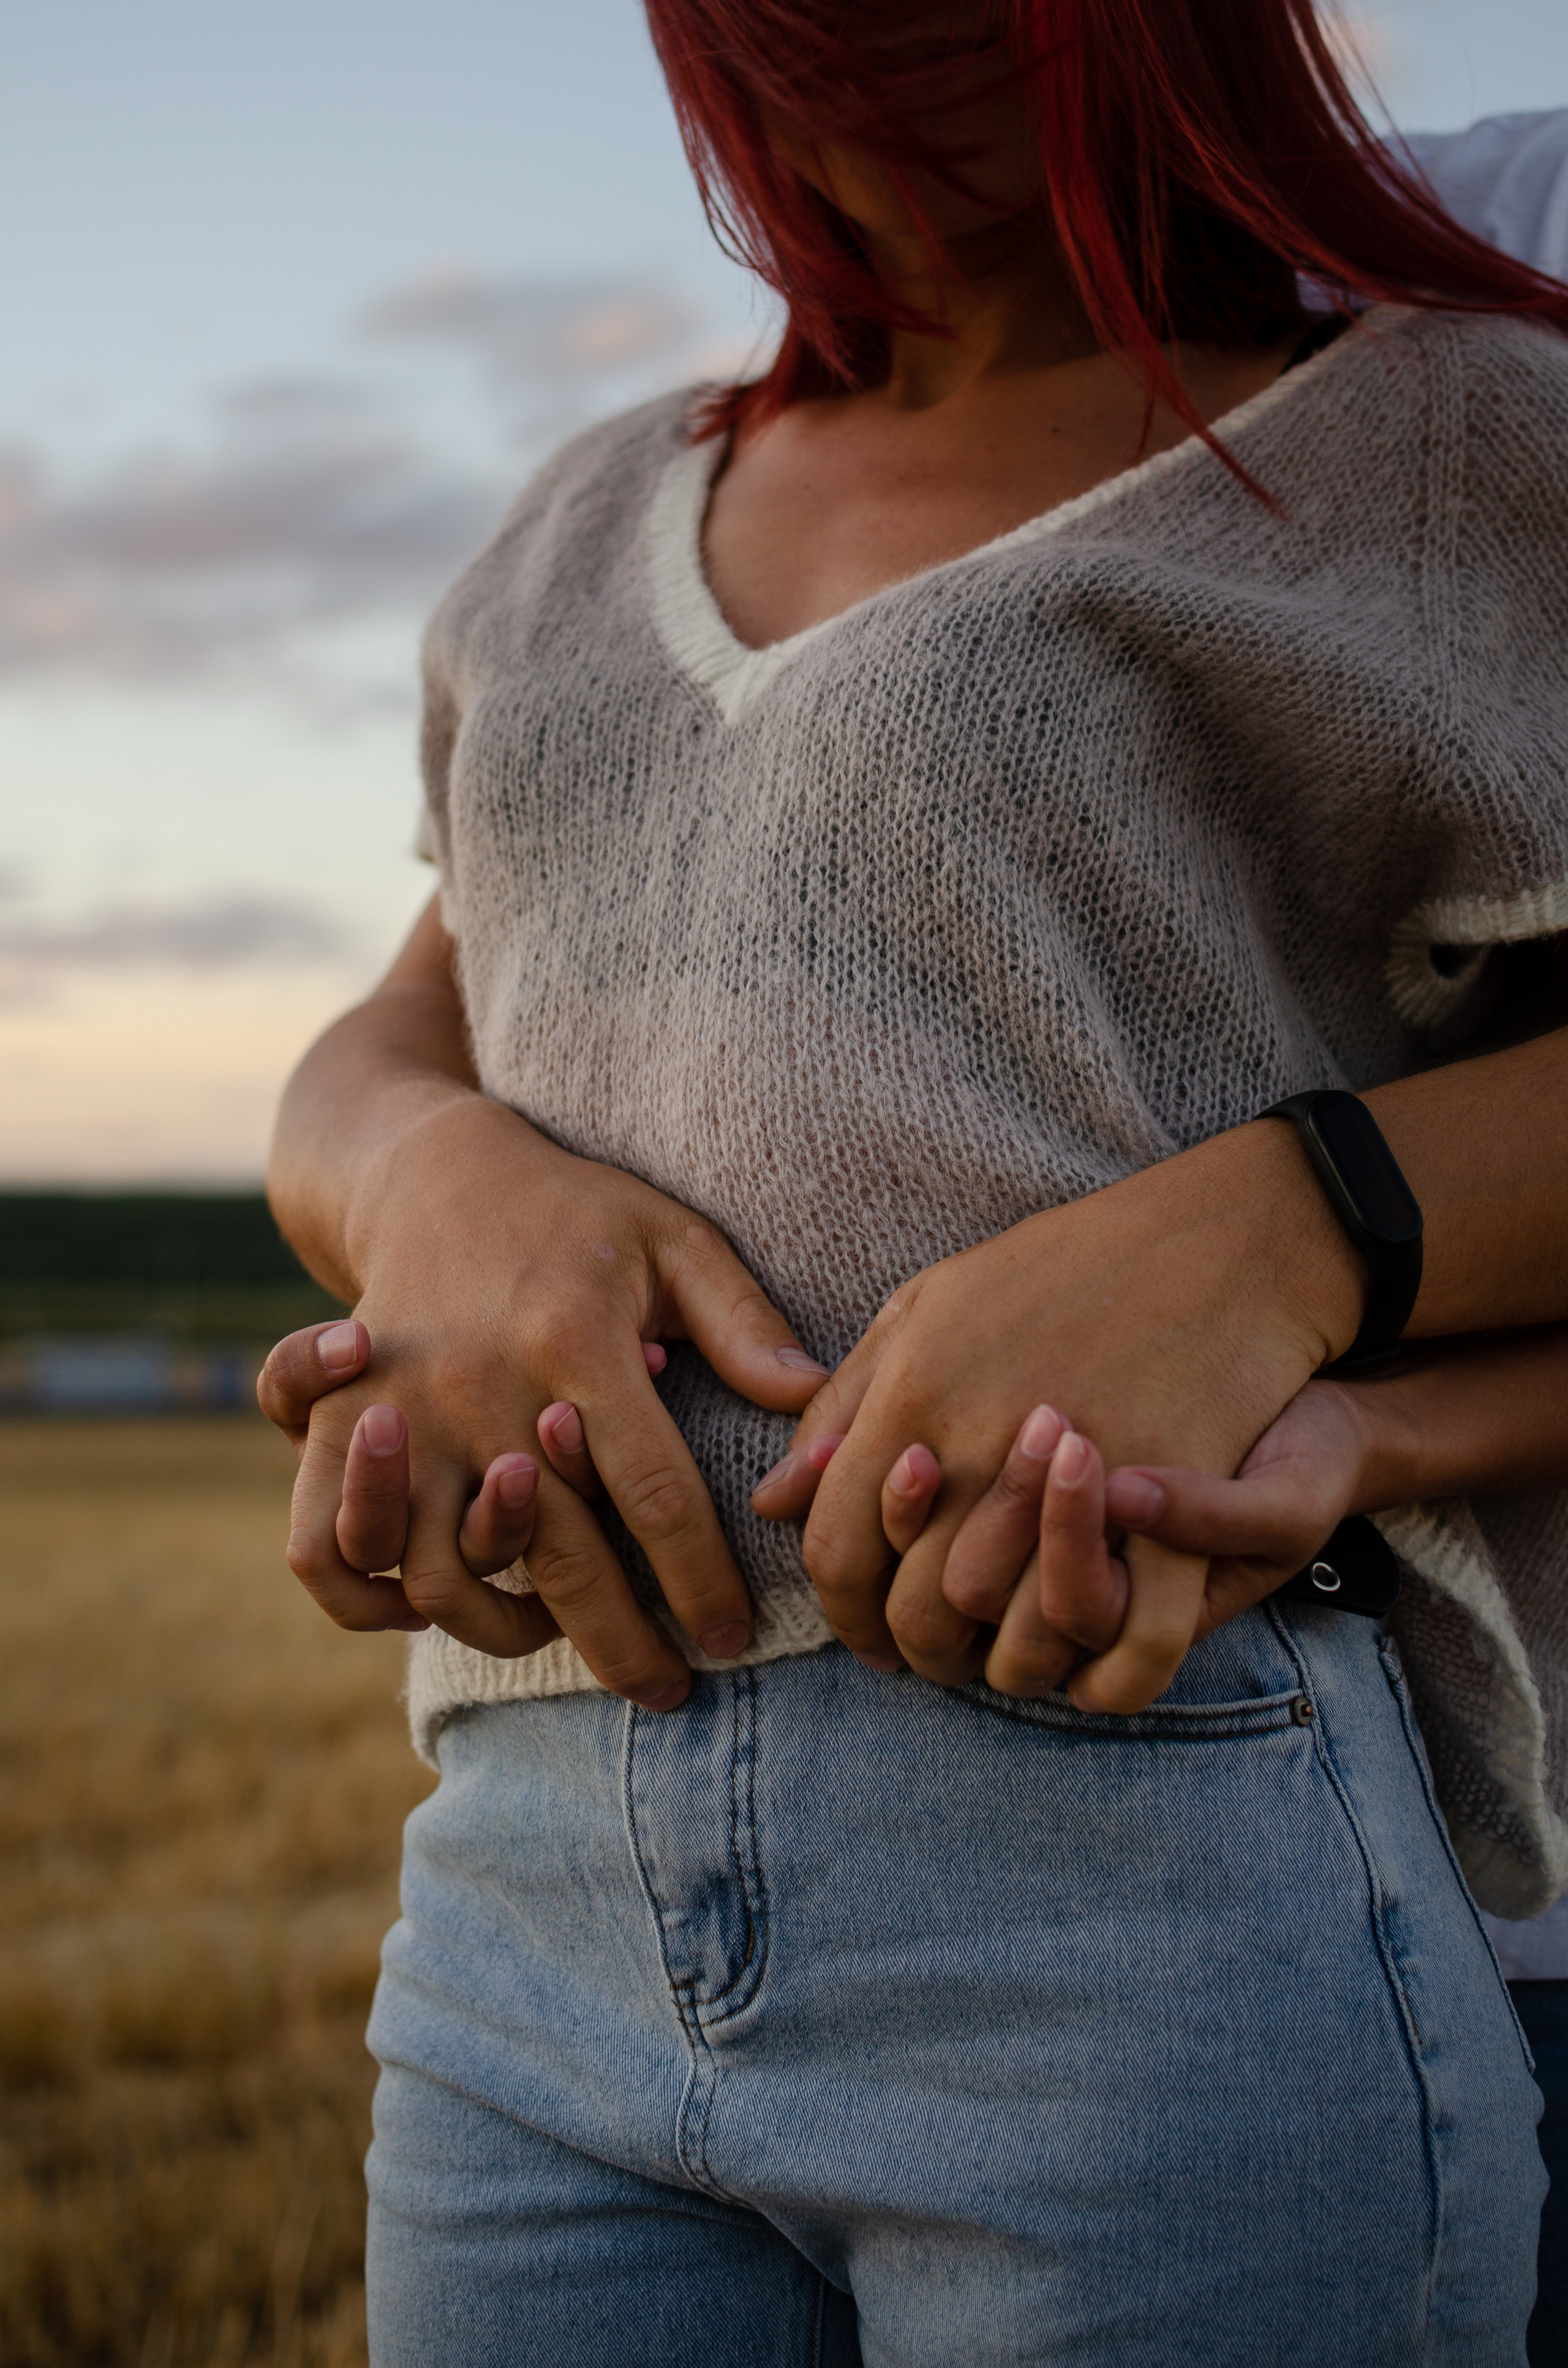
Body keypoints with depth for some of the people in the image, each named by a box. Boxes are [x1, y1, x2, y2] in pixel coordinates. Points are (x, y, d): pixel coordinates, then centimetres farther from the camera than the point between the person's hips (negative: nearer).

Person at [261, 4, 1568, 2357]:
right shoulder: (598, 536, 22)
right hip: (535, 1887, 5)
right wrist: (441, 1189, -5)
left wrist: (1260, 1236, -18)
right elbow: (370, 1081, 20)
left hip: (1166, 1895, -4)